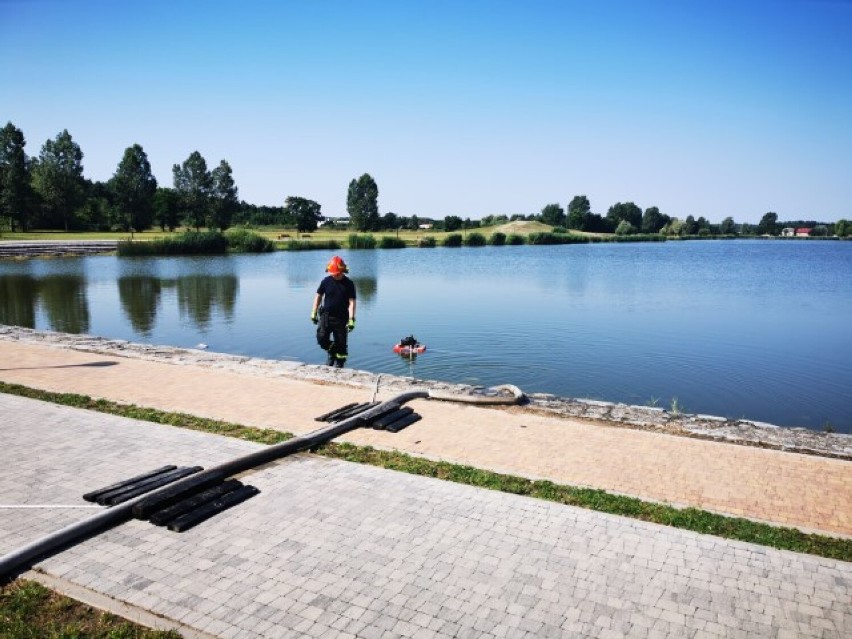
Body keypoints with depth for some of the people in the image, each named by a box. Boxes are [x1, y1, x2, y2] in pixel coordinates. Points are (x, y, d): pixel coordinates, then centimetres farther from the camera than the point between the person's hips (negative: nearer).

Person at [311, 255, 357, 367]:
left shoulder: (349, 284, -5)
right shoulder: (326, 281, 0)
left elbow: (351, 302, -7)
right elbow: (318, 296, 9)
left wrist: (351, 320, -15)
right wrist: (313, 313, 5)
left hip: (341, 318, -1)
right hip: (326, 316, 1)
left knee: (341, 342, 2)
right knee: (322, 338, -11)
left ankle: (339, 364, 18)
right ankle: (331, 352, 19)